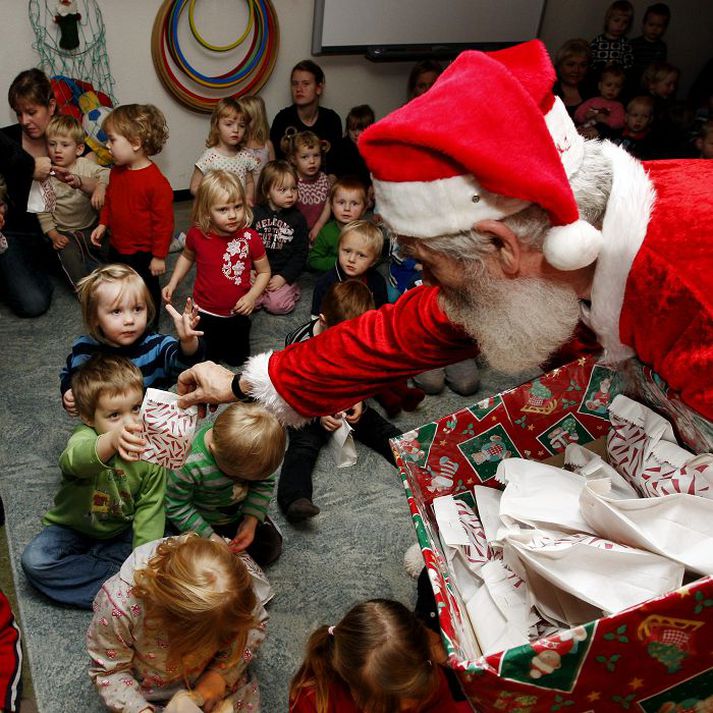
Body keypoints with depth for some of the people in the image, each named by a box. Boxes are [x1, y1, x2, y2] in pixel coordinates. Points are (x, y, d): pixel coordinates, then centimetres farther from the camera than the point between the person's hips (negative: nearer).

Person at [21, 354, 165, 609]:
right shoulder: (84, 437, -27)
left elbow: (149, 511, -12)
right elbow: (76, 460, -54)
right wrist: (111, 441, -76)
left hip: (121, 531, 2)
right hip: (74, 528, -1)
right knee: (34, 561, -25)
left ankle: (83, 564, -13)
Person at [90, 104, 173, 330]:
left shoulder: (156, 182, -27)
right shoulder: (116, 172, -1)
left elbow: (164, 221, -23)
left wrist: (159, 256, -19)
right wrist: (103, 224, 5)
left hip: (143, 253, -8)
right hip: (117, 247, 8)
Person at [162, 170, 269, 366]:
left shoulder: (250, 238, -19)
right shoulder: (197, 235, -14)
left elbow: (264, 271, -6)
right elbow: (187, 256, 9)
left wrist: (252, 296, -20)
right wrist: (173, 283, 1)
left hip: (237, 314, 0)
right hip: (204, 313, 0)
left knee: (237, 359, 19)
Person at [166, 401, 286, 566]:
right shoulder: (188, 466, -39)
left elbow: (264, 483, -11)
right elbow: (177, 508, -23)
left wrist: (251, 520, -20)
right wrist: (208, 536, -22)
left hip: (241, 514, 4)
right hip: (204, 522, -4)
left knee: (271, 547, 9)